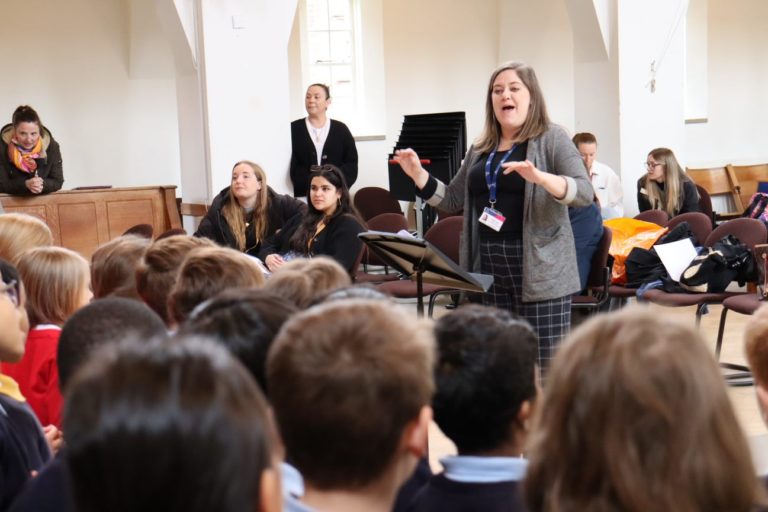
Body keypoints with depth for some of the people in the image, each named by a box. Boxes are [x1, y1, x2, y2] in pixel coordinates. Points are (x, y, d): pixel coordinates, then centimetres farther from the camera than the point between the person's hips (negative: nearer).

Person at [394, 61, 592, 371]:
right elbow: (452, 200, 20)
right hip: (488, 268, 5)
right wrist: (418, 175, 4)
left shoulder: (552, 139, -2)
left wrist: (539, 177, -31)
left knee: (546, 366, -5)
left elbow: (585, 193, -14)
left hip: (539, 269, -5)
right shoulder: (481, 149, 15)